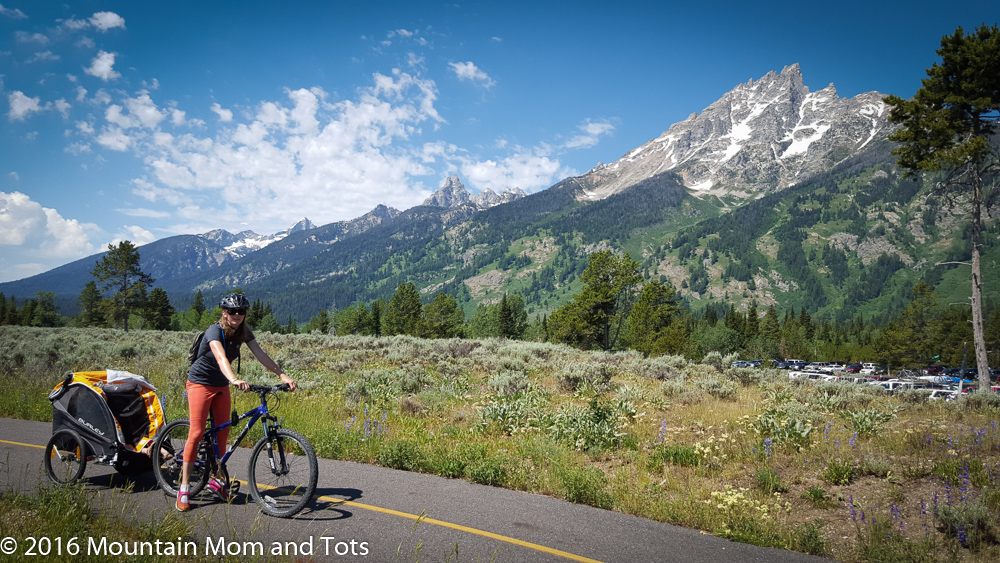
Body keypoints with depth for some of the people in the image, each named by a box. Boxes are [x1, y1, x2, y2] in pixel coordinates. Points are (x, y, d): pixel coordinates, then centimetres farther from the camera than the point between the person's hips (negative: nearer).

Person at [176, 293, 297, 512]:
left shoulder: (243, 332, -6)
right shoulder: (214, 331, -25)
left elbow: (261, 355, -13)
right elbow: (221, 357, -43)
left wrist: (282, 375, -25)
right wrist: (234, 379, -60)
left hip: (221, 386, 6)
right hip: (200, 383, -6)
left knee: (223, 432, 7)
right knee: (197, 432, -11)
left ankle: (216, 480, 21)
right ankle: (184, 487, -4)